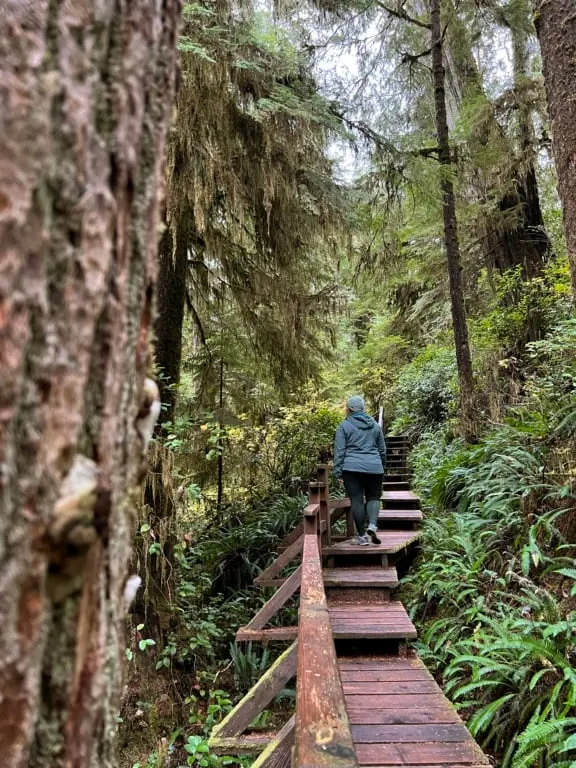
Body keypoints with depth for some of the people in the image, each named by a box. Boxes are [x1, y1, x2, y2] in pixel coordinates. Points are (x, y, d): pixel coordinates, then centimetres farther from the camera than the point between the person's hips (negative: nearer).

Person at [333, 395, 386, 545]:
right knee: (373, 497, 14)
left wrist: (338, 471, 0)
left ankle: (362, 536, 5)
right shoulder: (374, 425, 13)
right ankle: (372, 525, -9)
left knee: (356, 500, 3)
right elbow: (382, 449, 18)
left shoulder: (344, 425, 0)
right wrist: (382, 467, 28)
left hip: (352, 468, -3)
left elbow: (339, 450, -4)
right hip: (374, 467, 3)